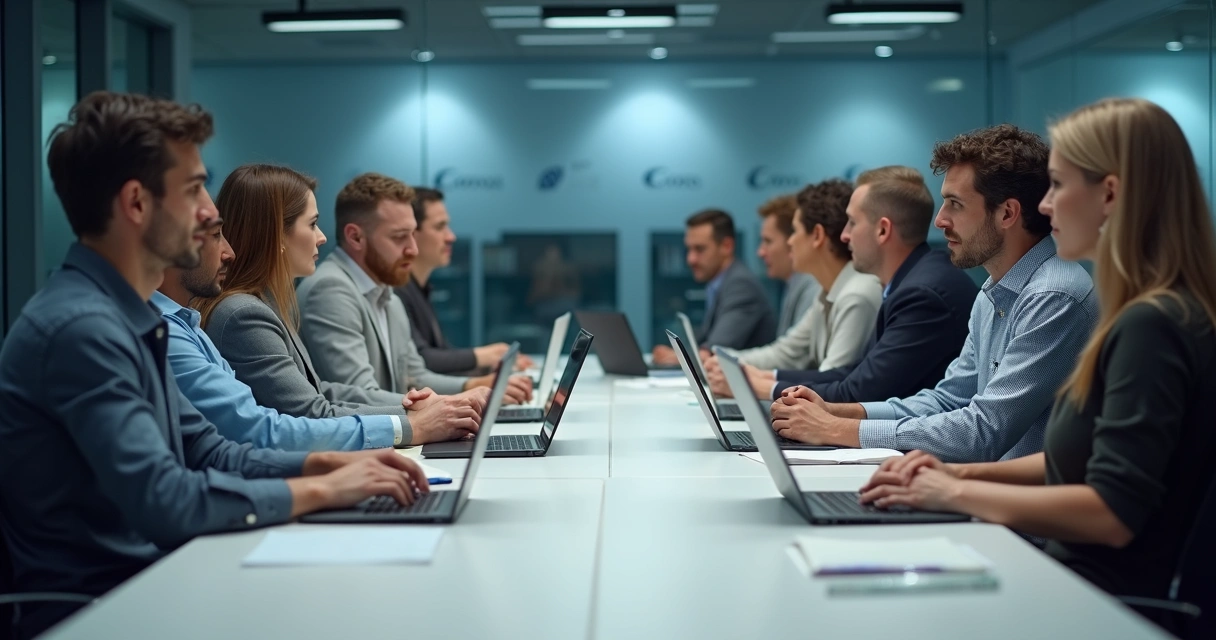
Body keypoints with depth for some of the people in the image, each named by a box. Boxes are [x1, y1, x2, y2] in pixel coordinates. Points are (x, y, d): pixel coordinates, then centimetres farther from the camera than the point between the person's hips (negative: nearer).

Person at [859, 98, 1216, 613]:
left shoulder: (1152, 326, -19)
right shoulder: (1142, 317, 12)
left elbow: (1112, 512, -24)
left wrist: (956, 494, -15)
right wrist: (964, 473, 5)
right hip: (1076, 578, 9)